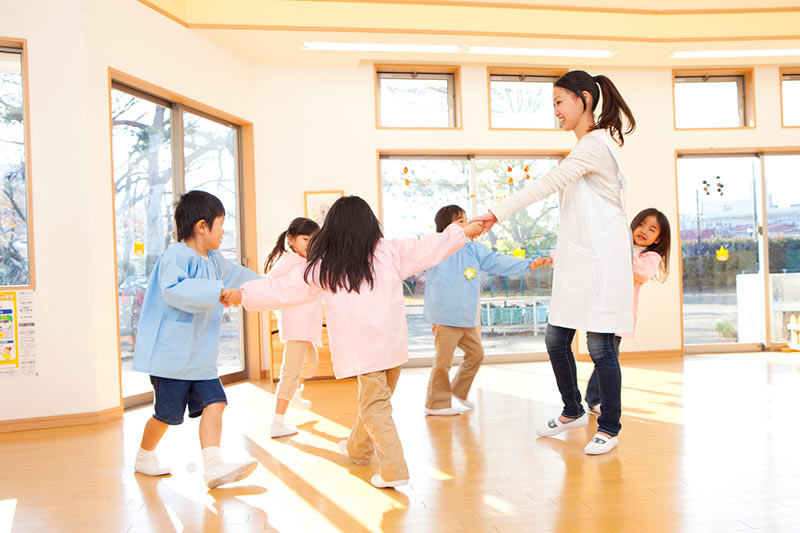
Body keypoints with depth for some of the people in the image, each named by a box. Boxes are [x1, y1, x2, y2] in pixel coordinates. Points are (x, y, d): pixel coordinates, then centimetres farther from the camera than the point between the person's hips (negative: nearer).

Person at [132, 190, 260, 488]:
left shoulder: (213, 260, 13)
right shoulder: (177, 255, -17)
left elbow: (232, 274, 34)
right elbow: (173, 289, -35)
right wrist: (218, 292, -37)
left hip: (200, 356, 8)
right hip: (170, 354, -8)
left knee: (214, 403, -6)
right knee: (168, 413, 5)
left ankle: (214, 466, -7)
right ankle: (144, 457, 31)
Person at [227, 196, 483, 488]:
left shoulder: (322, 267, 0)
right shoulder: (390, 252, 3)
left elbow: (283, 289, 6)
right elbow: (428, 248, 7)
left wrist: (243, 294, 19)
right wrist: (463, 231, 19)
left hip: (362, 350, -4)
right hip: (394, 343, 4)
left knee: (375, 408, 4)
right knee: (376, 400, 21)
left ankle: (394, 469, -3)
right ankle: (358, 448, 42)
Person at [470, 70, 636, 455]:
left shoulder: (594, 144, -11)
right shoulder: (591, 145, 20)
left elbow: (549, 183, -23)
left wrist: (496, 213, -27)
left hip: (600, 260, -9)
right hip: (577, 261, 10)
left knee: (600, 345, -3)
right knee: (555, 338, 11)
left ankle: (609, 429, 12)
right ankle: (573, 411, 29)